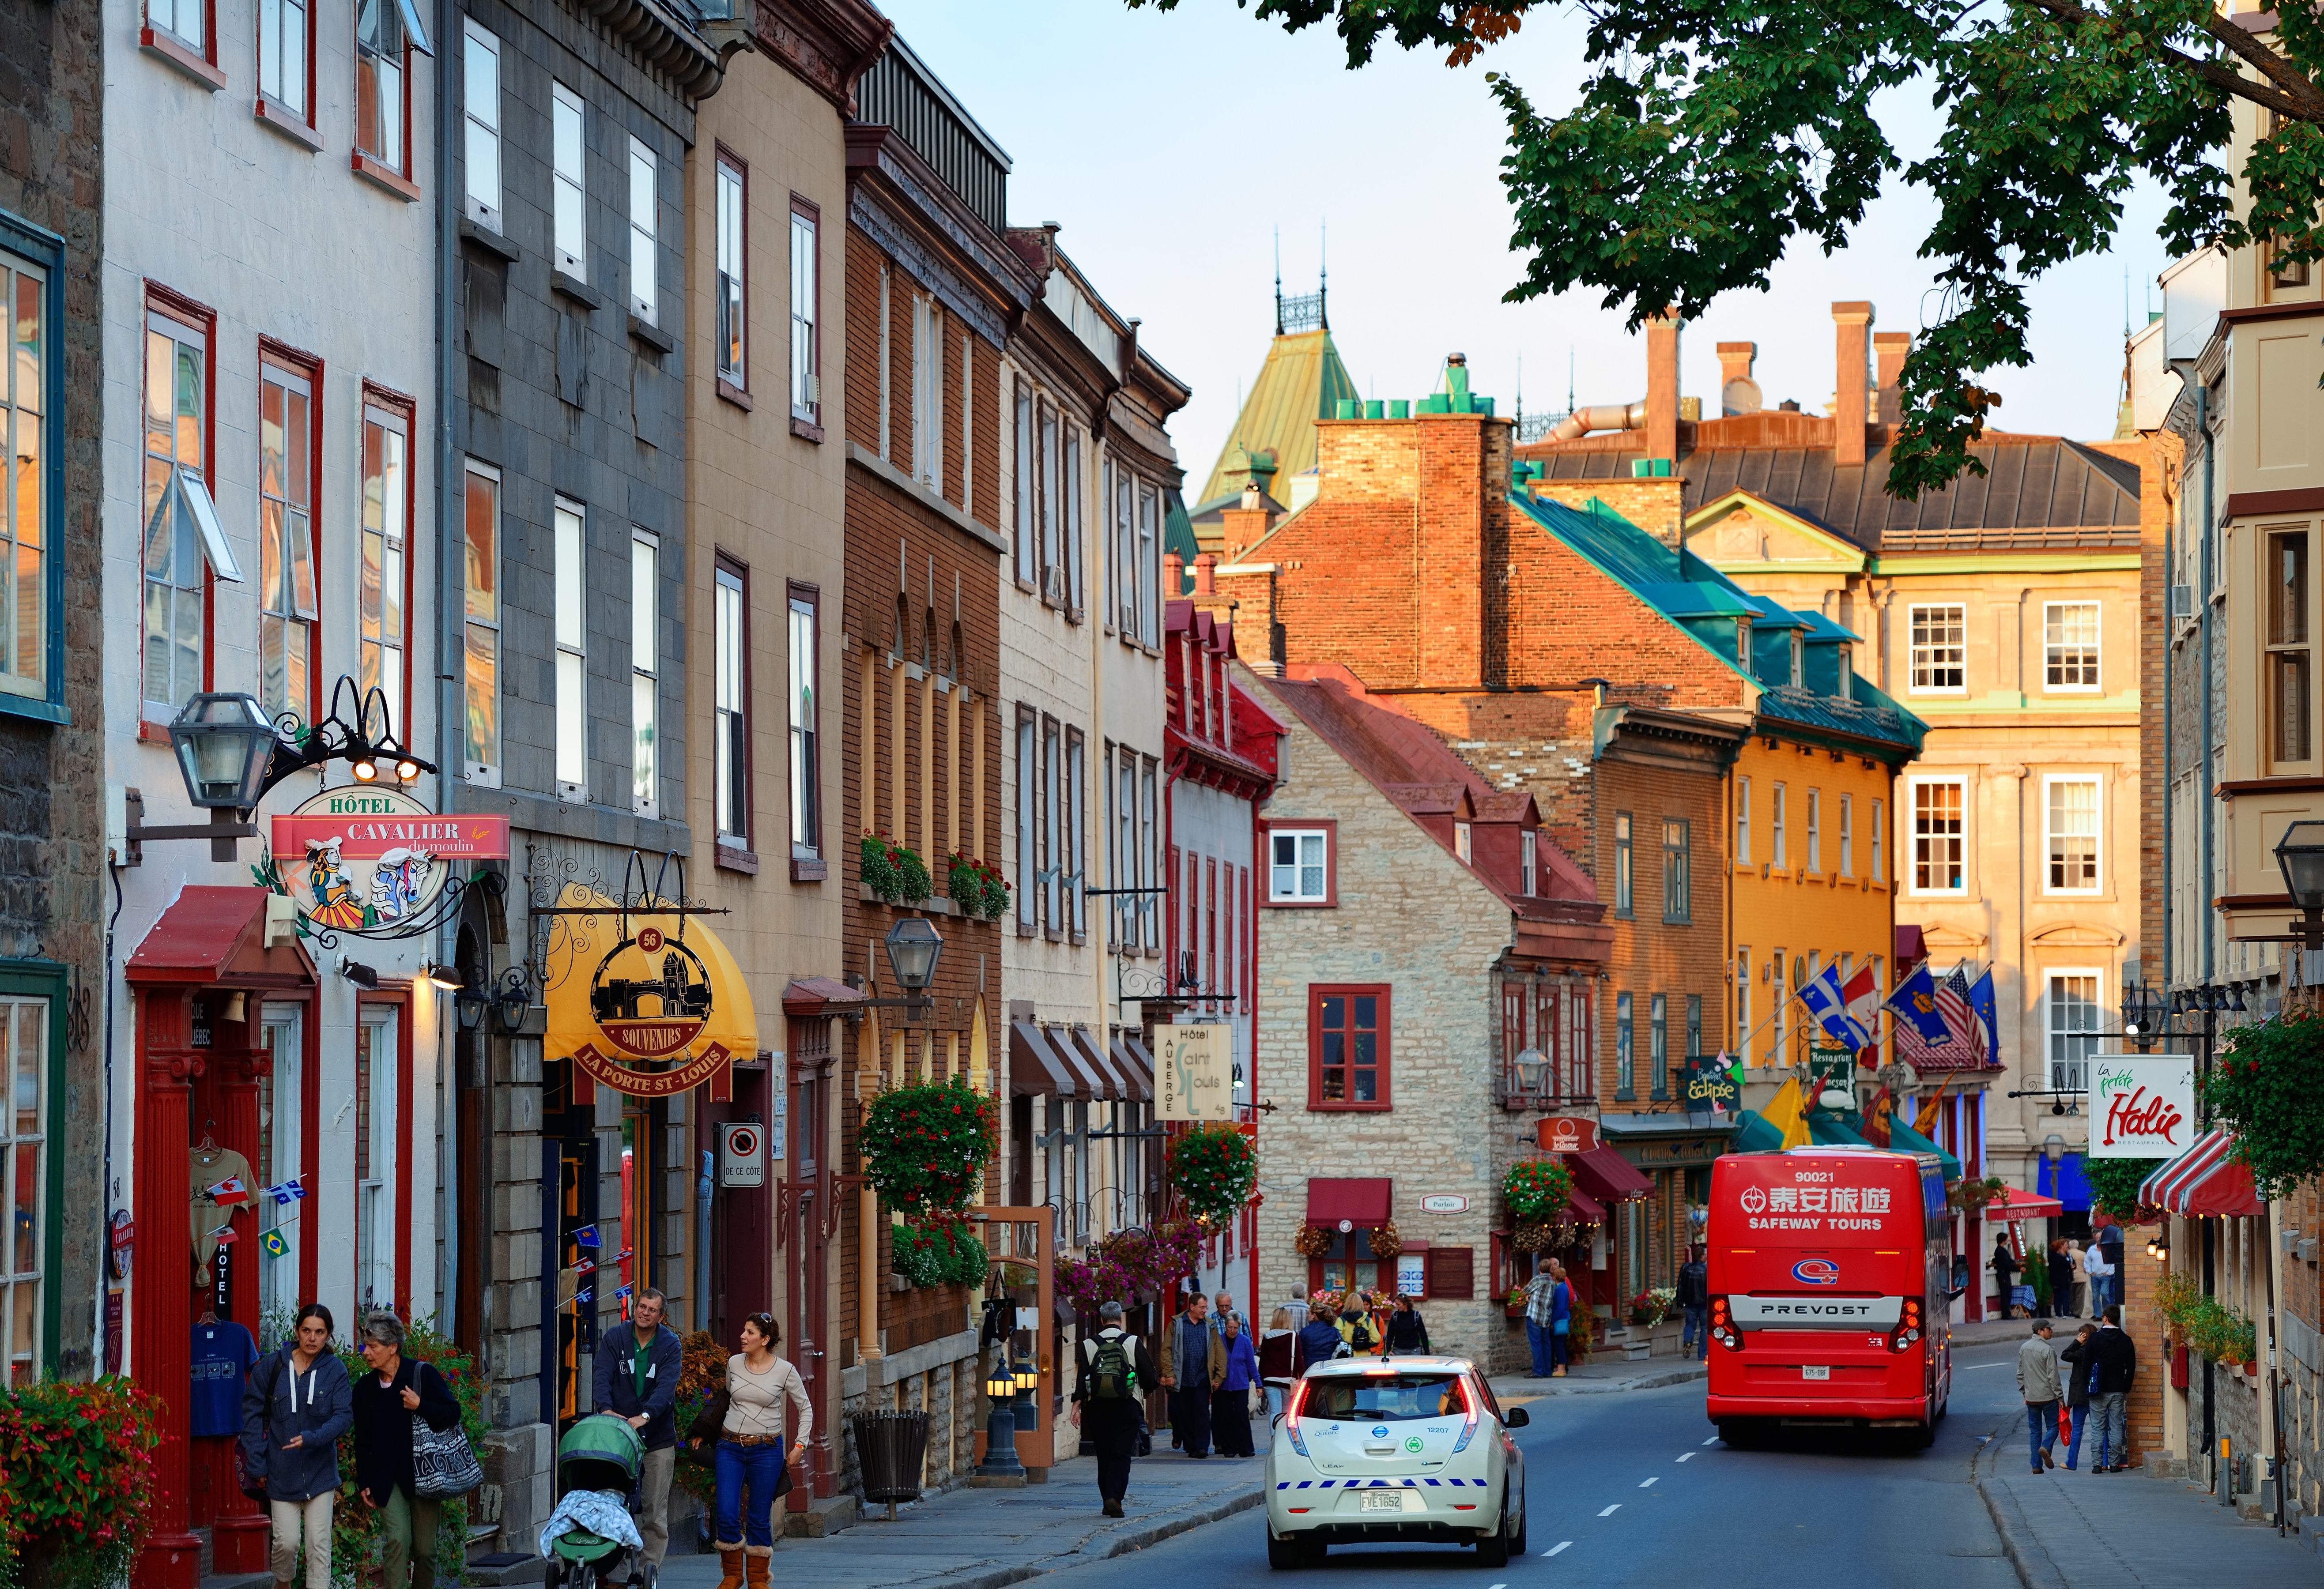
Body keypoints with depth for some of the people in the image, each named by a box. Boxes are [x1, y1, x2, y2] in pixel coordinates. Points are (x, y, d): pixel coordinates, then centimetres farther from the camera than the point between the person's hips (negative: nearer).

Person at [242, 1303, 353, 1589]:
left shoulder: (335, 1370, -4)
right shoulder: (274, 1364, -3)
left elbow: (344, 1416, -9)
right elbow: (253, 1411, 0)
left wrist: (311, 1439, -25)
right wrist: (256, 1464, -4)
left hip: (320, 1472, 0)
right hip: (282, 1472, 0)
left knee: (319, 1543, 0)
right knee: (287, 1541, 1)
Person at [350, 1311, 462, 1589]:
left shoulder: (423, 1374, -5)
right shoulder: (364, 1388, 5)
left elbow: (453, 1413, -5)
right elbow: (362, 1440, 12)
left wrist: (421, 1406, -19)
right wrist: (364, 1482, 8)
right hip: (387, 1478, 1)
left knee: (424, 1548, 3)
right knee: (397, 1539, -16)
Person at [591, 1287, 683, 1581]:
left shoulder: (671, 1345, -2)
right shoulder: (615, 1338, 2)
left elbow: (666, 1386, -15)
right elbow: (603, 1377, -10)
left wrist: (644, 1416, -32)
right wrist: (606, 1409, -30)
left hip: (658, 1437, 0)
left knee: (655, 1511, 0)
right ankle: (618, 1575, 2)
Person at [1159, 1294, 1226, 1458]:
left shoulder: (1210, 1326, 9)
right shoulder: (1176, 1324, 5)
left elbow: (1220, 1352, 8)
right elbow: (1167, 1350, 2)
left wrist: (1220, 1376, 0)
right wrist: (1168, 1374, -6)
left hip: (1202, 1378, 0)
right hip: (1182, 1378, 0)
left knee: (1202, 1412, -7)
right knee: (1184, 1414, 4)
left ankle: (1202, 1447, -8)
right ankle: (1190, 1447, 13)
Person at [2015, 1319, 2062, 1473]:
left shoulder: (2024, 1348, 7)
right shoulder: (2048, 1350, -13)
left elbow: (2020, 1374, 13)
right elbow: (2053, 1376, -14)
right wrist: (2059, 1397, -8)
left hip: (2031, 1397, 5)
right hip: (2048, 1396, -5)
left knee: (2035, 1430, 9)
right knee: (2053, 1426, 6)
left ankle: (2037, 1465, 6)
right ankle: (2045, 1448, -21)